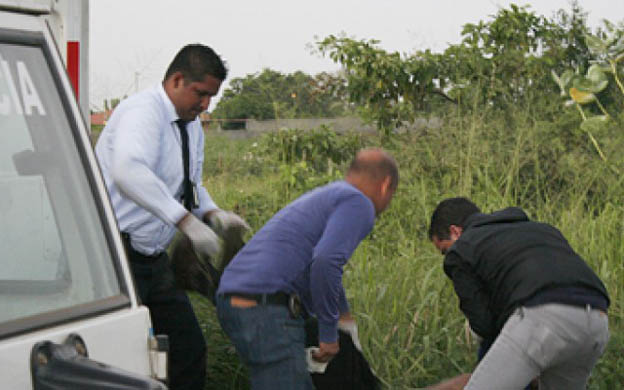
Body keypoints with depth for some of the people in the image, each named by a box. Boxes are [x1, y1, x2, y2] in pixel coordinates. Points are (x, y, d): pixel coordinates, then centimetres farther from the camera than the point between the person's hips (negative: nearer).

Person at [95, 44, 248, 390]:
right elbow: (128, 170, -36)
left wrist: (212, 212, 5)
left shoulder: (192, 128, 13)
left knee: (189, 348, 9)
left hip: (153, 258, 9)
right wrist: (187, 219, -39)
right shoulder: (144, 112, -17)